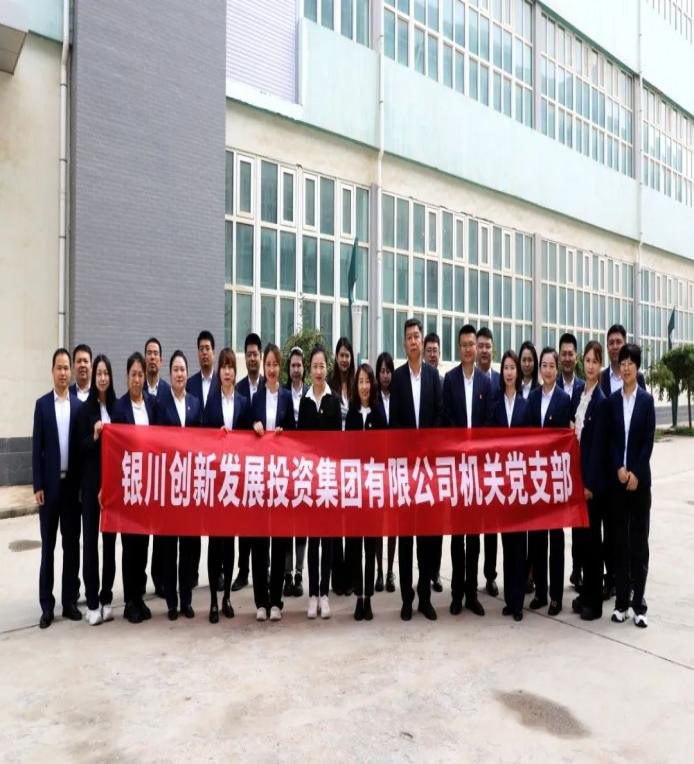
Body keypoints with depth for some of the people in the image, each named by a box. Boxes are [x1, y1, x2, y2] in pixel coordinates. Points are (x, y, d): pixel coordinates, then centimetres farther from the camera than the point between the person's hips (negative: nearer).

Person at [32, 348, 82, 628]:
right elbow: (37, 447, -1)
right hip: (50, 483, -1)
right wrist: (38, 486, -6)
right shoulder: (42, 404, 2)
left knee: (72, 543, 7)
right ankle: (47, 605, 13)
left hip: (72, 483, 1)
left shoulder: (79, 405, 4)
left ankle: (70, 601, 17)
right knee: (48, 545, 5)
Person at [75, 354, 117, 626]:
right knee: (90, 538, 2)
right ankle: (92, 602, 10)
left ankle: (107, 598, 19)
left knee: (110, 538, 8)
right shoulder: (84, 409, -1)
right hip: (90, 481, -2)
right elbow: (79, 448, -3)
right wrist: (94, 437, -19)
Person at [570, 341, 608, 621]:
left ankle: (594, 600, 13)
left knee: (591, 535, 1)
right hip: (576, 473, 7)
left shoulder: (602, 400, -11)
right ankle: (584, 593, 26)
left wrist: (590, 483, -15)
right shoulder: (577, 397, 11)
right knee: (578, 535, 13)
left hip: (592, 478, -7)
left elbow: (598, 444, -14)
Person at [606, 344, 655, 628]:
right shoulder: (612, 400, 7)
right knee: (619, 538, 6)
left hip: (640, 477, -2)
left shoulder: (647, 399, 1)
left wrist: (635, 472, -10)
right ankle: (621, 600, 13)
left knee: (639, 537, 2)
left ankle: (638, 602, 10)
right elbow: (610, 439, 4)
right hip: (617, 477, 2)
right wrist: (619, 469, -8)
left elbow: (648, 440, -3)